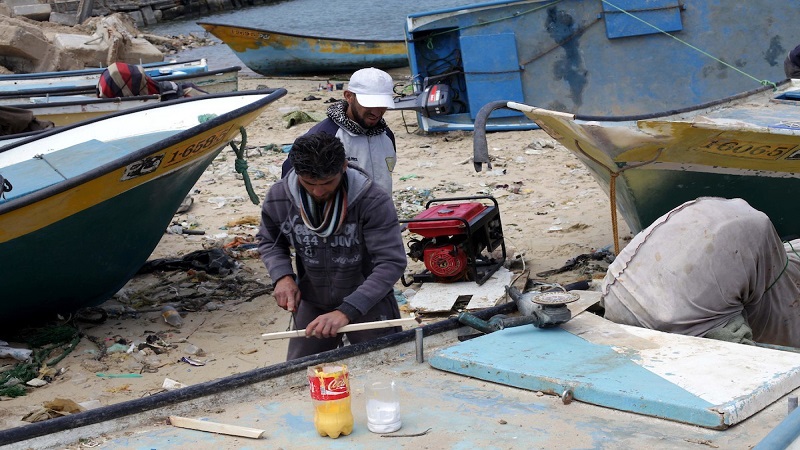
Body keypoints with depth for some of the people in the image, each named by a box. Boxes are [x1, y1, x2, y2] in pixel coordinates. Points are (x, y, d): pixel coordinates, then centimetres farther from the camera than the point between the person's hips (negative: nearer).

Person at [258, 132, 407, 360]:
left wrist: (347, 311, -35)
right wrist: (282, 276, -14)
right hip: (312, 304, 3)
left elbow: (392, 262, -27)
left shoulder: (374, 201, -26)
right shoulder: (278, 198, -14)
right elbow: (269, 241, 7)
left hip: (369, 303, -3)